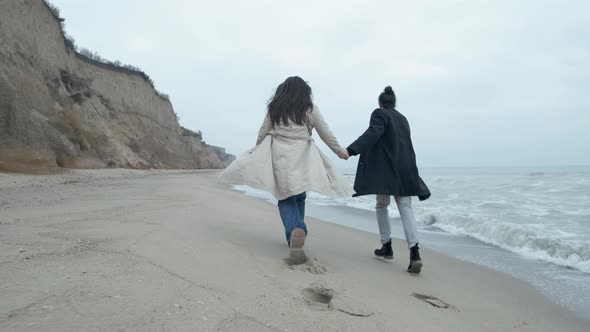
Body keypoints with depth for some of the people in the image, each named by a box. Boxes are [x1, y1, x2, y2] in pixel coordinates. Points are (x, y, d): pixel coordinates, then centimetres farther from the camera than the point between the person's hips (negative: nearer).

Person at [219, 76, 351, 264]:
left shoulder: (275, 108, 9)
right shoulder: (310, 109, 6)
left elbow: (262, 133, 14)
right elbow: (326, 133, 9)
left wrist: (257, 150, 30)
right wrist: (339, 151, 20)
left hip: (280, 156, 0)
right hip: (302, 157, 0)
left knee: (286, 197, 2)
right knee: (299, 197, 13)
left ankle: (295, 231, -20)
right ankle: (297, 232, 8)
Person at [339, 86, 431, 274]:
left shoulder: (379, 114, -1)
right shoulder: (402, 119, 20)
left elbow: (371, 134, -20)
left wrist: (350, 150, -33)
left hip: (386, 169, -5)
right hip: (405, 169, 5)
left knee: (381, 206, 13)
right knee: (406, 208, -1)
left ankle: (386, 247, 17)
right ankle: (414, 252, -14)